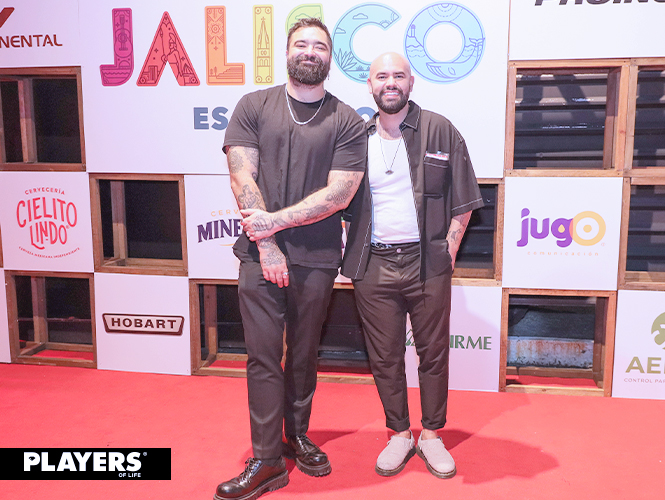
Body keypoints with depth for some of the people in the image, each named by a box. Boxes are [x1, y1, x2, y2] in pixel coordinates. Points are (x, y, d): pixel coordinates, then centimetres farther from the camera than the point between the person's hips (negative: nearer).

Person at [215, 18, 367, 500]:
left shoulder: (347, 122, 3)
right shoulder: (254, 107, 6)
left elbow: (339, 193, -6)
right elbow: (242, 177, -2)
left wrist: (275, 220, -12)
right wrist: (266, 243, -10)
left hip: (316, 257, 0)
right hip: (260, 254, 0)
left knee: (304, 354, 12)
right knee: (264, 357, 1)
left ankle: (297, 437, 32)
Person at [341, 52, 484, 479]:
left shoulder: (441, 131, 3)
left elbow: (463, 200, 3)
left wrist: (448, 251, -4)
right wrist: (354, 254, 3)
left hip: (427, 263, -1)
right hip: (373, 265, 2)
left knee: (433, 352, 7)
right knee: (384, 356, 9)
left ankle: (432, 435, 25)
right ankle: (399, 435, 26)